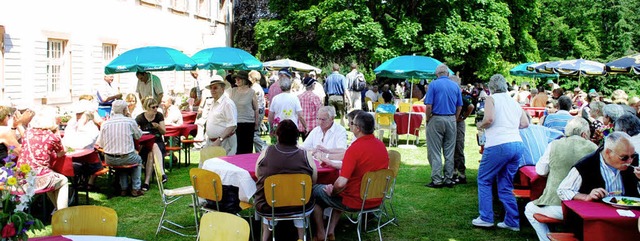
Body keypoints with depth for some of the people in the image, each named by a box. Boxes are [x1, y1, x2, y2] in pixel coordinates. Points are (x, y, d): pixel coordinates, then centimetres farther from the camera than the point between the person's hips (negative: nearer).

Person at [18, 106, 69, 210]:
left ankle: (57, 208, 40)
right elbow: (61, 153, 12)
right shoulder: (52, 136, -6)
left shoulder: (27, 133, 8)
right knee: (63, 181, 23)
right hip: (39, 179, -6)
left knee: (52, 176, 34)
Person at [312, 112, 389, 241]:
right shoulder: (381, 145, -2)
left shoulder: (354, 149, -26)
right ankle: (331, 231, 25)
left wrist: (331, 191, -8)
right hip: (376, 199, 8)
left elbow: (341, 183, -30)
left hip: (355, 201, -8)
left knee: (314, 190, 14)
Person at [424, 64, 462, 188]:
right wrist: (454, 120, 16)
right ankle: (448, 179, 14)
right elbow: (459, 107, 8)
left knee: (434, 152, 1)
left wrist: (427, 119, 0)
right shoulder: (455, 86, 8)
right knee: (449, 152, 10)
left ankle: (437, 180, 0)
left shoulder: (433, 84, -6)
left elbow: (429, 106, -12)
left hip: (436, 119, -4)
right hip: (451, 120, 4)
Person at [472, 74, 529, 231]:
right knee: (506, 185, 14)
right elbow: (525, 123, 14)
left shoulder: (491, 99, 1)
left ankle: (486, 218, 7)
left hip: (498, 145, -6)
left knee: (484, 180, 9)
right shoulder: (514, 102, 19)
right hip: (517, 144, 6)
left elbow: (489, 118, -15)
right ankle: (512, 222, 14)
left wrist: (480, 126, 4)